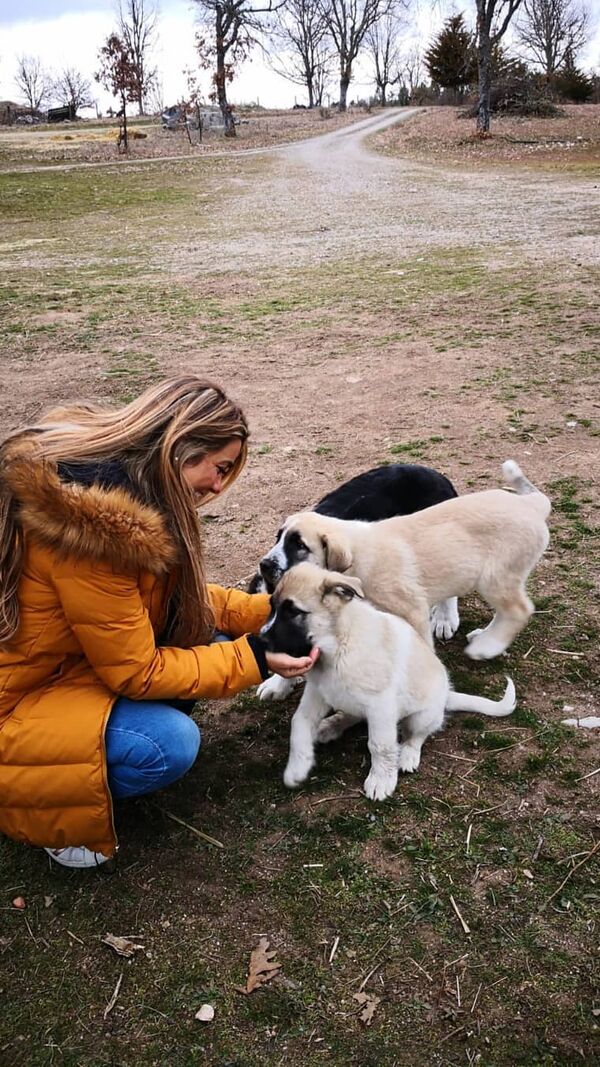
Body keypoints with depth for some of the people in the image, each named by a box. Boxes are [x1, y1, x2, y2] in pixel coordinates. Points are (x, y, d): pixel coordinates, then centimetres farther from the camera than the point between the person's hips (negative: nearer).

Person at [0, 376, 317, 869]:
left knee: (204, 634, -1)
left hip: (69, 659, 9)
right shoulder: (93, 523, -32)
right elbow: (134, 671, -22)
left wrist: (266, 612, -1)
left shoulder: (115, 478, -4)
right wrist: (252, 660, -17)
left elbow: (182, 595, 7)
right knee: (171, 744, -25)